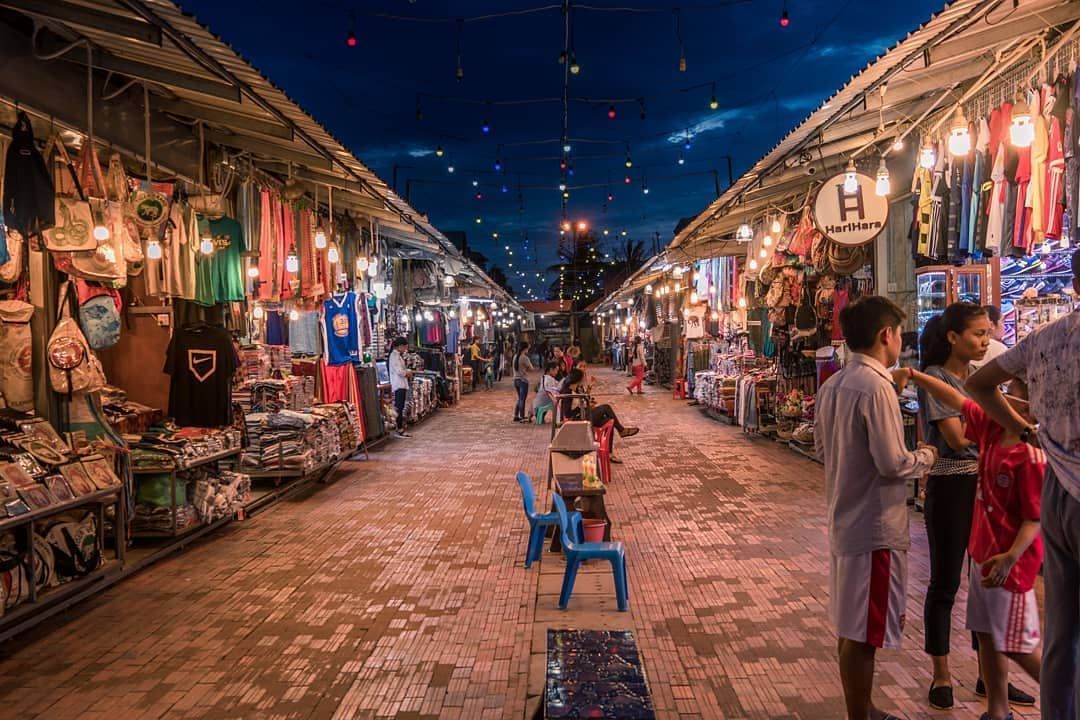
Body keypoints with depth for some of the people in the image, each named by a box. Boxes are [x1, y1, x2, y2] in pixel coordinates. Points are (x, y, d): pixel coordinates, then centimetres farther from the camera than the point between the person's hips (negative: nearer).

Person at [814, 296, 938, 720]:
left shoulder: (832, 386, 8)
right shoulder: (876, 386, -19)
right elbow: (893, 464, -20)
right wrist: (926, 457, -2)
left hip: (844, 521, 9)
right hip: (875, 525, -9)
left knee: (851, 628, 20)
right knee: (864, 634, 2)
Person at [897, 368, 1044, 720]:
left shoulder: (1031, 456, -21)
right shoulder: (992, 429, 0)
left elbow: (1036, 517, -21)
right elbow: (956, 400, 9)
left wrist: (1011, 556, -29)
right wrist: (914, 375, 5)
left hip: (1010, 560, -8)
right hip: (982, 552, 8)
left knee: (1017, 645, 3)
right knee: (986, 635, 15)